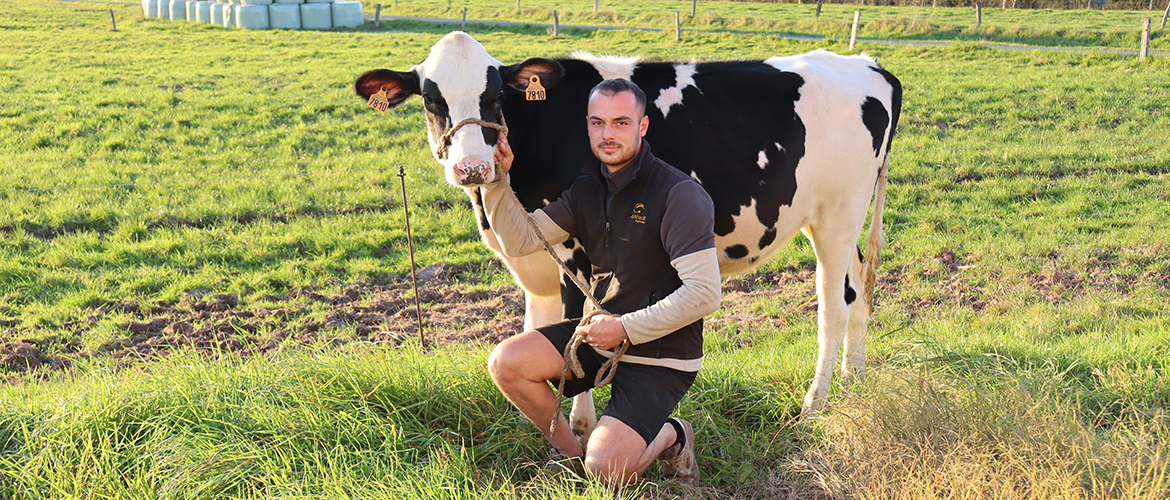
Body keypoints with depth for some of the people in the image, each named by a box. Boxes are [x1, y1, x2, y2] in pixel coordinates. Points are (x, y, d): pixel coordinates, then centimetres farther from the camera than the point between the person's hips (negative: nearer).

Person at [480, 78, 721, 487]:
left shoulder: (679, 195, -19)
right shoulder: (587, 189, 4)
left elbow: (705, 293, -24)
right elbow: (520, 241, 1)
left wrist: (626, 328, -22)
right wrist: (497, 180, -12)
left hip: (661, 351, -7)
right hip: (603, 332, 7)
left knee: (604, 472, -19)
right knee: (506, 363, -9)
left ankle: (669, 436, 14)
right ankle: (569, 450, 13)